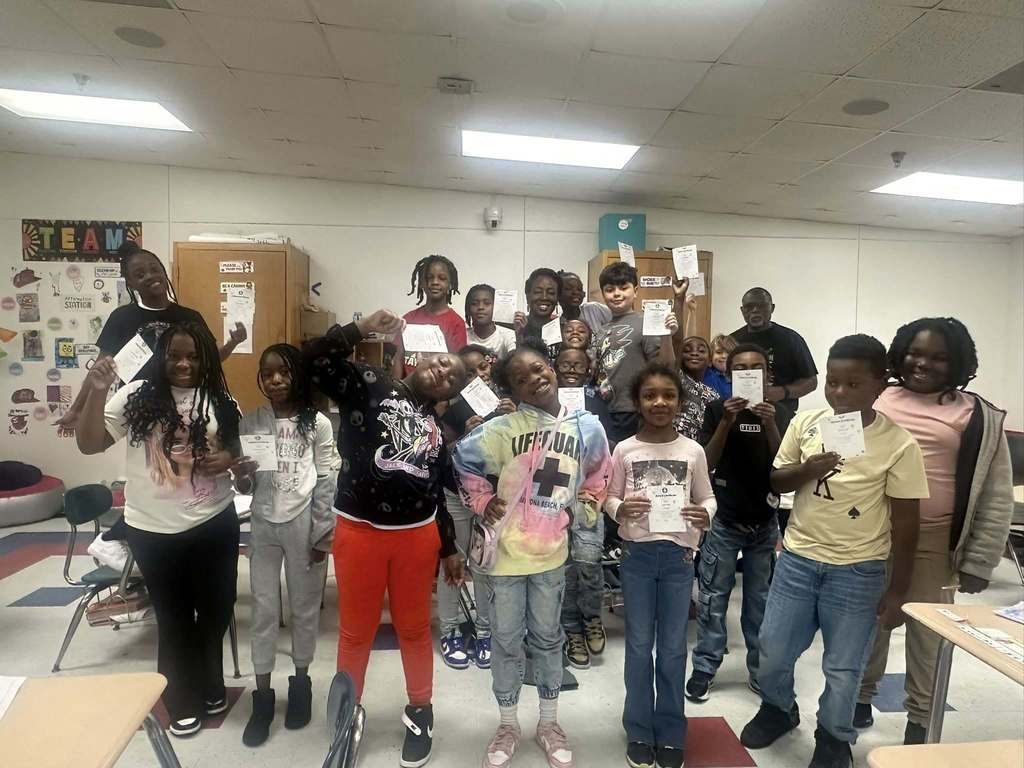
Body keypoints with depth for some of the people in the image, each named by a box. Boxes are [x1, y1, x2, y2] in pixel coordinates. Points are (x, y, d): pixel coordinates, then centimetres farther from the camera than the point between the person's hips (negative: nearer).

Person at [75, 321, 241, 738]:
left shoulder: (221, 402, 1)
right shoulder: (137, 395, -5)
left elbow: (240, 447, 10)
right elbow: (89, 444, -7)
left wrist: (229, 458, -12)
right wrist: (97, 391, -19)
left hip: (214, 523, 2)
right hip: (154, 529, -2)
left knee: (215, 610, 16)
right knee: (174, 617, 14)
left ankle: (210, 687, 41)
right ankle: (183, 701, 34)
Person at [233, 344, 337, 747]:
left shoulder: (318, 423, -5)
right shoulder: (250, 422, 2)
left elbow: (326, 483, -5)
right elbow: (246, 488, 6)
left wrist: (321, 534, -8)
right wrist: (241, 476, -17)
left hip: (303, 524, -2)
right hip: (263, 524, 2)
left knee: (304, 608, 10)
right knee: (264, 610, 9)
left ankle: (300, 681, 30)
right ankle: (262, 694, 23)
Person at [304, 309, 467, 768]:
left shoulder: (436, 431, 12)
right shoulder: (367, 385, -1)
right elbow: (313, 361, -14)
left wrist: (450, 549, 16)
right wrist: (362, 328, -18)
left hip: (417, 536, 3)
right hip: (359, 531, -3)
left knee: (414, 628, 15)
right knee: (356, 630, 13)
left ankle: (420, 711, 37)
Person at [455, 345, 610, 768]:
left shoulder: (586, 427, -6)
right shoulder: (503, 428, -15)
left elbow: (599, 474, 12)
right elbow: (465, 460, -2)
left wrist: (584, 507, 6)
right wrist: (483, 503, -7)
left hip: (552, 552, 2)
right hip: (508, 551, -1)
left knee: (547, 637, 18)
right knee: (506, 639, 13)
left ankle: (549, 723, 38)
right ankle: (508, 725, 34)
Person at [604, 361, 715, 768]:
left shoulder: (693, 450, -2)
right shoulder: (624, 450, -3)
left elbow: (706, 497, 5)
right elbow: (609, 499, 1)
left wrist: (705, 515, -17)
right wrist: (622, 509, -20)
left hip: (678, 554, 1)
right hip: (637, 553, 0)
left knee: (673, 647, 12)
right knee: (639, 645, 11)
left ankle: (670, 732, 29)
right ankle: (640, 731, 28)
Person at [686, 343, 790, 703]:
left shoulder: (779, 412, 0)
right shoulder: (718, 409, -4)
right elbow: (707, 463, -9)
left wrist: (769, 426, -22)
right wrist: (727, 422, -21)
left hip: (765, 522, 1)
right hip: (724, 520, -1)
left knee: (761, 600, 10)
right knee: (713, 597, 3)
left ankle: (760, 670, 25)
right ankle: (704, 668, 14)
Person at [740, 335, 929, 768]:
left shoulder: (899, 444, -12)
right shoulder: (805, 423, -5)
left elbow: (905, 522, -7)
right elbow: (775, 482, 5)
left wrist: (897, 591, -5)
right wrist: (805, 471, -17)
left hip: (858, 571, -2)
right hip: (798, 558, 3)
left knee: (843, 667, 12)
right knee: (773, 650, 13)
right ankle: (778, 709, 43)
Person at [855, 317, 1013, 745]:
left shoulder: (978, 417, -2)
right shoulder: (878, 400, 2)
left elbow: (996, 497, 0)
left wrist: (978, 562, -3)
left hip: (934, 545, -1)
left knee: (927, 634, 11)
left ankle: (919, 722, 31)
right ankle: (861, 699, 35)